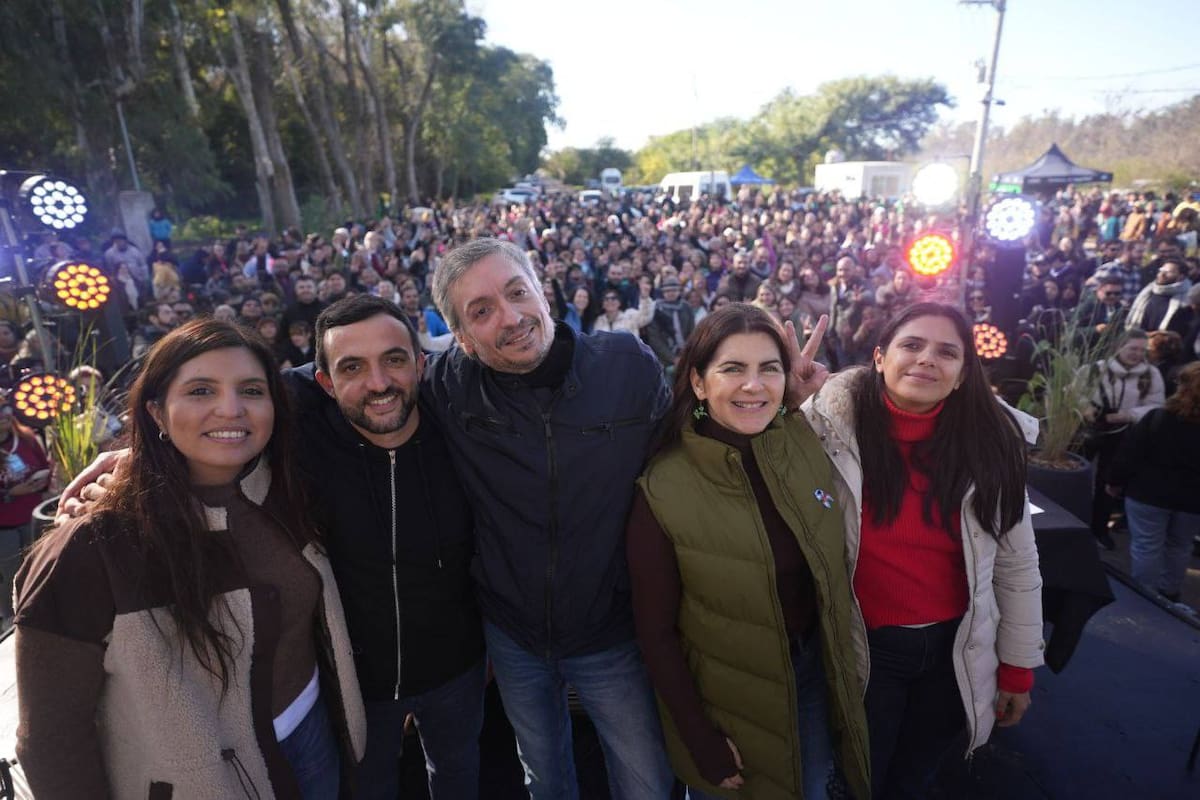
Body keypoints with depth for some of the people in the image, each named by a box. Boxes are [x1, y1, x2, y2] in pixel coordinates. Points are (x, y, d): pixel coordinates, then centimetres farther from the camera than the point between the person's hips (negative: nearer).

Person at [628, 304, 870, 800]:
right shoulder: (664, 490, -24)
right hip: (726, 701, -3)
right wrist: (704, 742, -11)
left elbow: (832, 569, 3)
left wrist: (842, 664, 3)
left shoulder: (809, 445, -13)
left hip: (813, 674, 4)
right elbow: (656, 633, -15)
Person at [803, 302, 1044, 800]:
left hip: (955, 650, 3)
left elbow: (1017, 565, 0)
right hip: (864, 647, -2)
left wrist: (1019, 666, 5)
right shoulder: (831, 423, -16)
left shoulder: (991, 441, -8)